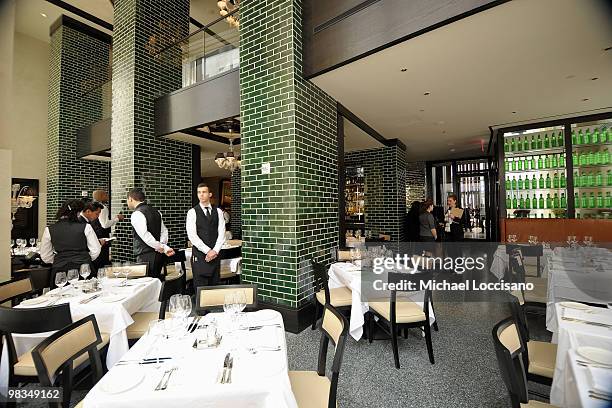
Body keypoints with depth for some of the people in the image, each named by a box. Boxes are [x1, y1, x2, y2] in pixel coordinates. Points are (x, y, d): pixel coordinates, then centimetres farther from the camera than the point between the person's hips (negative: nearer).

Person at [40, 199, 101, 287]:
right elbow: (95, 251, -2)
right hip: (84, 269, -2)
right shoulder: (86, 227, -3)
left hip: (60, 270, 2)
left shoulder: (49, 230, 5)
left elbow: (45, 257, 12)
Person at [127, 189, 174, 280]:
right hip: (158, 255, 8)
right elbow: (164, 231, 13)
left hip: (146, 257, -8)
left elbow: (145, 235, -20)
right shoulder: (154, 211, 14)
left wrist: (164, 248, -17)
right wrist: (162, 246, 2)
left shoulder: (137, 214, -10)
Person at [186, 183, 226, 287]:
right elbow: (192, 236, -9)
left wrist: (215, 251, -9)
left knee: (215, 286, 8)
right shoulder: (192, 212, -1)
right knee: (200, 287, -1)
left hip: (215, 254, 3)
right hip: (199, 255, -2)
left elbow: (222, 233, 2)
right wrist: (207, 251, -13)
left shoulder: (218, 211, 7)